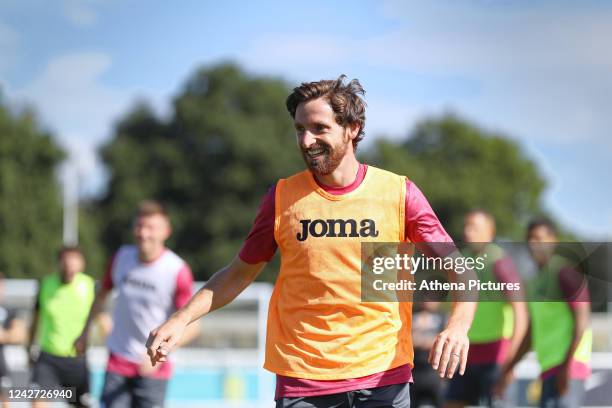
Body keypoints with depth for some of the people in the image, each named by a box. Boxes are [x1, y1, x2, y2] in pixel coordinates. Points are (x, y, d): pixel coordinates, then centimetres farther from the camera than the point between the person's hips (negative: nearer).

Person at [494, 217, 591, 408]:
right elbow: (531, 334, 27)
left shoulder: (564, 272, -7)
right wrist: (509, 369, 25)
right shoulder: (536, 281, 20)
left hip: (570, 364, -9)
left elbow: (582, 320, -14)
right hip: (549, 367, 9)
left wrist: (567, 365, -20)